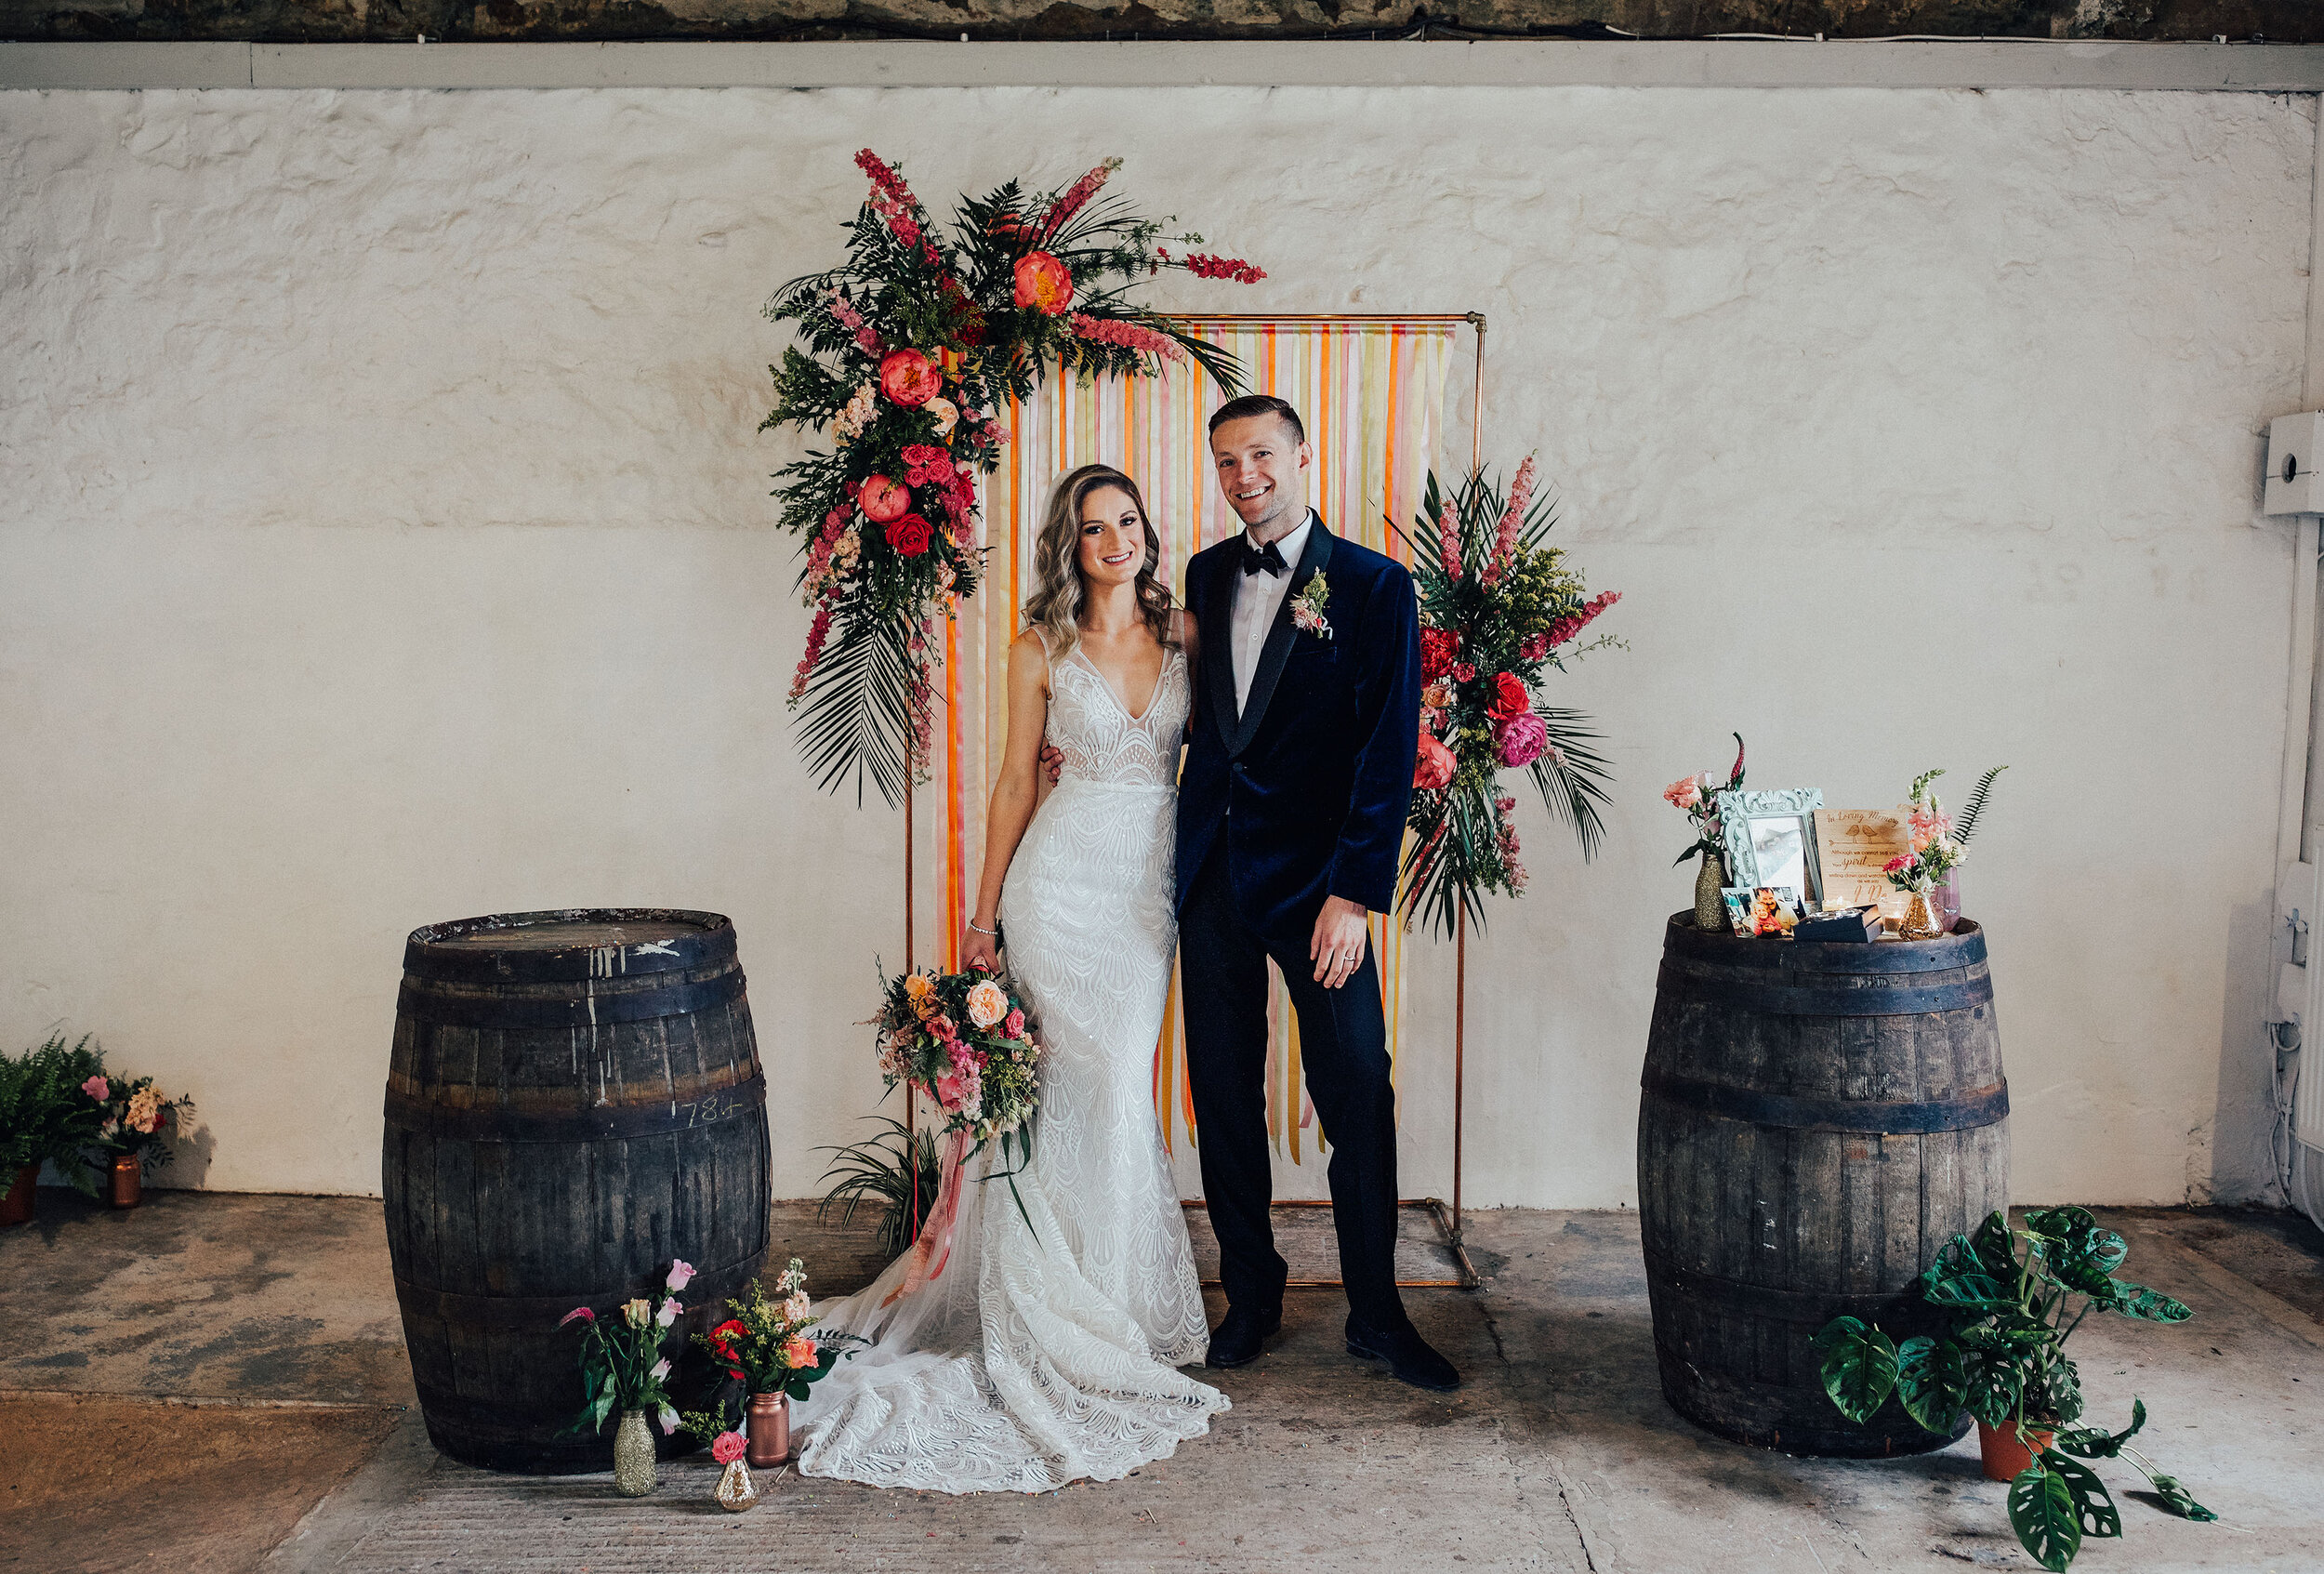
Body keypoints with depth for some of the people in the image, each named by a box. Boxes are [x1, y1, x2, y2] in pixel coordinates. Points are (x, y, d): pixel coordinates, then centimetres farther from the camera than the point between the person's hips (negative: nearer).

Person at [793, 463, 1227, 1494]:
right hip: (1063, 879, -3)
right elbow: (1017, 783, 4)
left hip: (1153, 886, 3)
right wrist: (985, 911, 4)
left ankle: (1109, 1309, 22)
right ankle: (1086, 1326, 9)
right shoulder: (1042, 650, 1)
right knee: (1102, 1091, -5)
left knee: (1117, 1089, 7)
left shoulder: (1184, 634, 8)